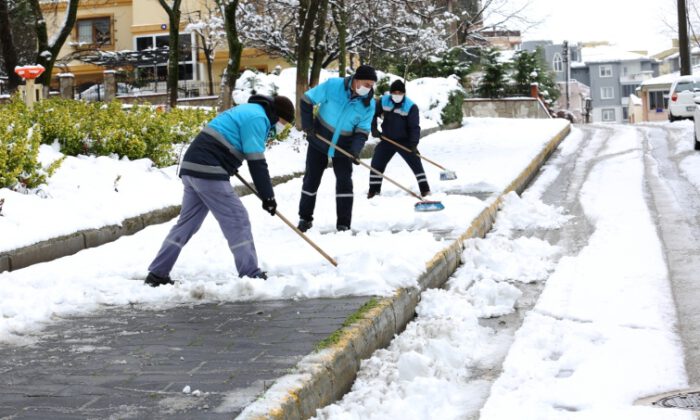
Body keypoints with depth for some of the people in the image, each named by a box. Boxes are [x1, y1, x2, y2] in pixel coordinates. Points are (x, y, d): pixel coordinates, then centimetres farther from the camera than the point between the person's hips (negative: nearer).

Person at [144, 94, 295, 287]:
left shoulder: (248, 111, 24)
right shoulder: (257, 117, -7)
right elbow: (256, 161, -11)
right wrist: (267, 196, -7)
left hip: (192, 169, 10)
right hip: (208, 172, -10)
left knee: (187, 222, 13)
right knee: (237, 219, -5)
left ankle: (157, 274, 14)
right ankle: (251, 276, -4)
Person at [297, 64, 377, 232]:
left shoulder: (369, 104, -14)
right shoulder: (332, 85, -22)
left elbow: (362, 130, -9)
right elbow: (307, 100, -12)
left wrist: (356, 150, -25)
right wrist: (308, 125, -15)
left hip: (343, 147, 1)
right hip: (319, 141, -1)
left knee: (344, 181, -3)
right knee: (311, 179, 7)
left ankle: (343, 224, 5)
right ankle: (305, 218, 21)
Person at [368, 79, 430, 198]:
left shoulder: (411, 106, -18)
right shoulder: (383, 101, -9)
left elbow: (414, 126, -20)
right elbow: (373, 114, 5)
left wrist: (414, 143, -31)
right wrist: (373, 129, -8)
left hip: (405, 141, -3)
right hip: (387, 139, 3)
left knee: (415, 162, -11)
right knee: (376, 163, 1)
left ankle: (425, 189, -5)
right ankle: (373, 190, 15)